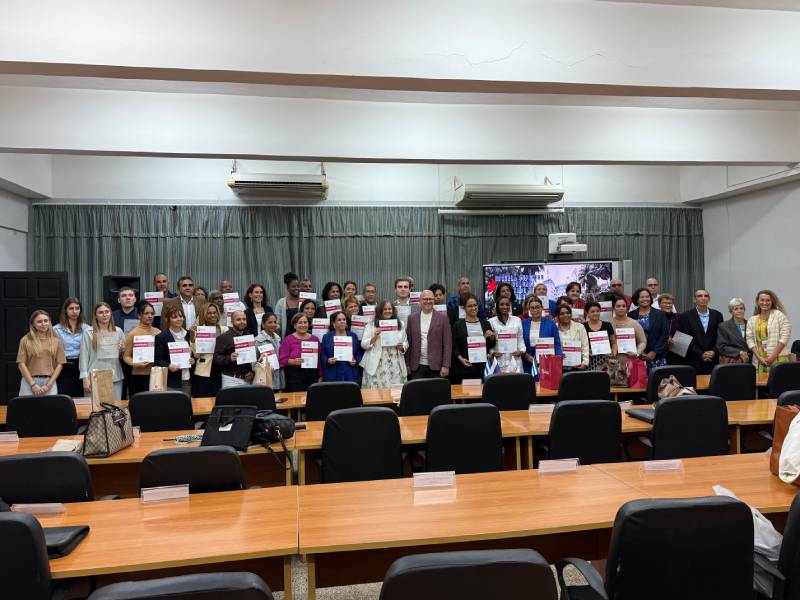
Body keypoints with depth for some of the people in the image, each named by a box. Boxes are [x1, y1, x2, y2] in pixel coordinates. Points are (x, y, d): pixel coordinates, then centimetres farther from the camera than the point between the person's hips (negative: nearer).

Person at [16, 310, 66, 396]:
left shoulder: (57, 341, 8)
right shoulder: (25, 340, 5)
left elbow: (59, 364, 5)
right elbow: (21, 364, 1)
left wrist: (48, 385, -4)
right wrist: (33, 384, -6)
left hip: (50, 382, 1)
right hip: (29, 381, -1)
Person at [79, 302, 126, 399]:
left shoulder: (118, 331, 9)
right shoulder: (88, 332, 0)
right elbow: (84, 356, -2)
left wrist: (122, 350, -5)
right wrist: (85, 378, -8)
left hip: (115, 378, 3)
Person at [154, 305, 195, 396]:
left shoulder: (188, 335, 13)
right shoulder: (161, 337, -3)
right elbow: (157, 360, -5)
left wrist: (193, 360, 3)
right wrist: (168, 366, -22)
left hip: (187, 381, 5)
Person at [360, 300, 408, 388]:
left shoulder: (400, 324, 13)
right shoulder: (371, 325, 4)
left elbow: (406, 343, 16)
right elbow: (363, 344, 1)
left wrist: (401, 347, -5)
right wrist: (374, 337, -13)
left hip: (395, 365, 2)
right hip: (377, 366, -2)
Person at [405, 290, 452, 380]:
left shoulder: (443, 318, 2)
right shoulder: (412, 318, 7)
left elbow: (447, 344, -1)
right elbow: (409, 343, 9)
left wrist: (446, 366, -7)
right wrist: (407, 365, 5)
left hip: (436, 366, -1)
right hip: (417, 366, 2)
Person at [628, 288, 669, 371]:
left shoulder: (660, 314, 6)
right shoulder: (631, 315, 6)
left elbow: (664, 335, 2)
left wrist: (654, 352, -6)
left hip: (657, 357, 0)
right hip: (637, 357, 0)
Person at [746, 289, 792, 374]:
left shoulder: (779, 315, 1)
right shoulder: (752, 320, 11)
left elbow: (785, 337, -6)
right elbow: (750, 340, 6)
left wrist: (773, 356, -11)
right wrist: (759, 357, -7)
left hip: (779, 359, -3)